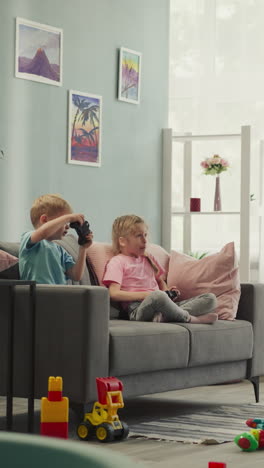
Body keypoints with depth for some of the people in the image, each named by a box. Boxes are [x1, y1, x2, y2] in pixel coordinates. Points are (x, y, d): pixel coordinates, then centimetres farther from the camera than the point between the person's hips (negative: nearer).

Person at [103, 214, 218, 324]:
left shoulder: (149, 259, 29)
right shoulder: (117, 262, 6)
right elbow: (114, 294, -6)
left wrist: (168, 292, 13)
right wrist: (147, 294, -12)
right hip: (138, 308, -8)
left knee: (210, 298, -10)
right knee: (157, 296, -44)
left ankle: (163, 316, -33)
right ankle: (189, 318, -19)